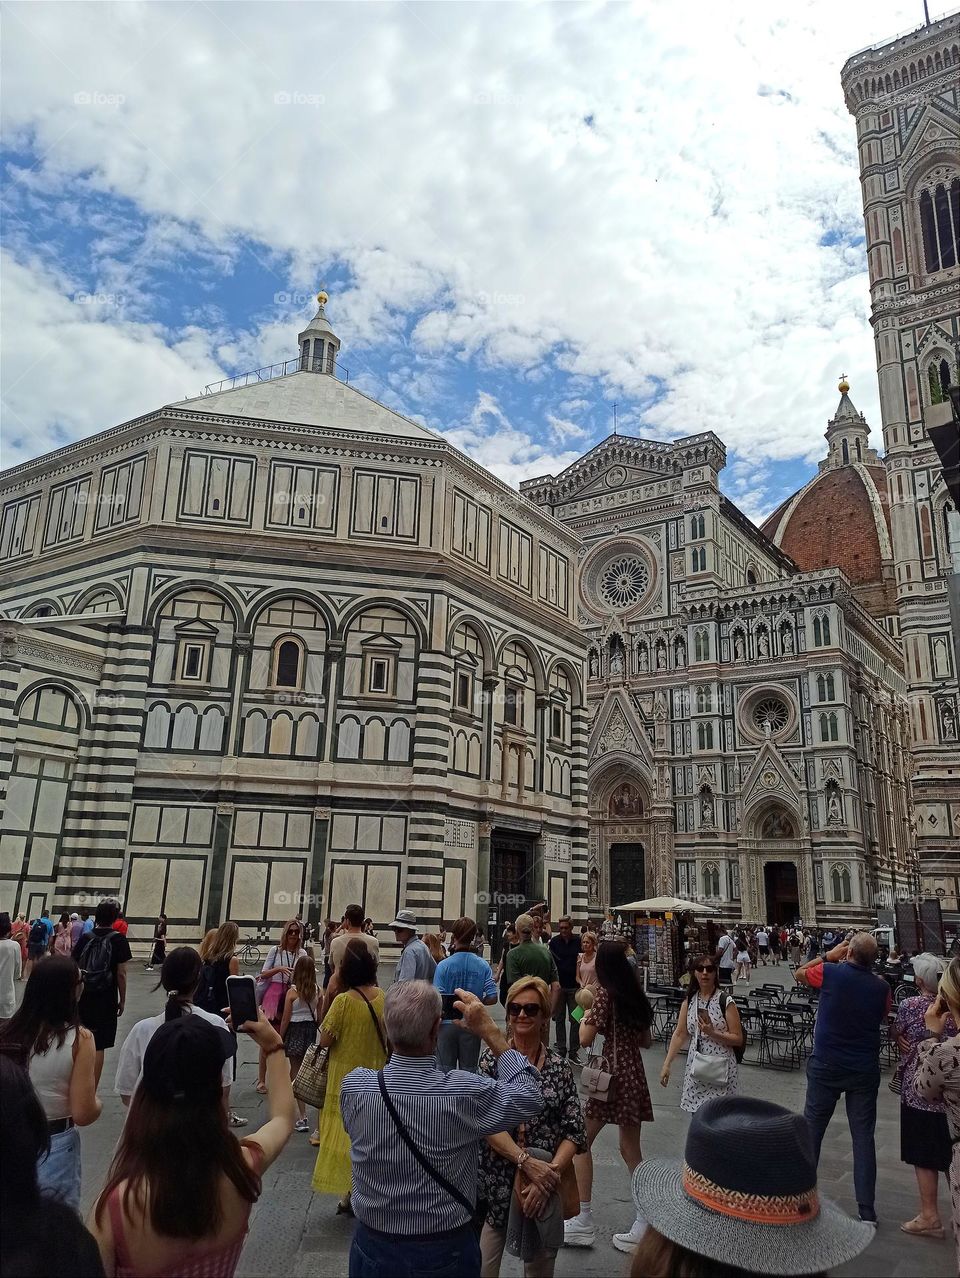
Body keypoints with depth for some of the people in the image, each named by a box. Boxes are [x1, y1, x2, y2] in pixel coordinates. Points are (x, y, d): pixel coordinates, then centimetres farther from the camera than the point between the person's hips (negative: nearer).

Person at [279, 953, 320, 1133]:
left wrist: (280, 1038, 1)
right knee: (302, 1071, 23)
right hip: (311, 1029, 5)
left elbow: (285, 1019, -10)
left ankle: (302, 1117, -2)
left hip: (295, 1030, -5)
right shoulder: (317, 991, -3)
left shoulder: (292, 992, -14)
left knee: (296, 1072, 2)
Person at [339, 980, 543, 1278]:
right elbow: (530, 1097, -11)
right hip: (446, 1253, -2)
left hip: (373, 1247, 2)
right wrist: (491, 1032, -11)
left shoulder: (353, 1086, -22)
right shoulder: (464, 1093, -28)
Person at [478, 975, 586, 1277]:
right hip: (495, 1183, -1)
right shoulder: (491, 1060, -4)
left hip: (545, 1185, 2)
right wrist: (526, 1161, -22)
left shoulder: (560, 1068, 0)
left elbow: (575, 1132, -3)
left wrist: (551, 1173, -17)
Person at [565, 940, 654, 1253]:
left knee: (581, 1141, 5)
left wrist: (585, 1015, 3)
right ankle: (644, 1223, 15)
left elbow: (585, 1039, -15)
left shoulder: (605, 993, -12)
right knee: (630, 1149, 14)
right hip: (634, 1074, 7)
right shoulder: (635, 995, 8)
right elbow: (646, 1041, 17)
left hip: (612, 1074, -7)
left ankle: (584, 1221, 7)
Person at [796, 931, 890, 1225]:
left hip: (826, 1067, -1)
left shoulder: (830, 972, -14)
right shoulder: (881, 986, -6)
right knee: (863, 1137, 9)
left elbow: (798, 974, 6)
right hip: (865, 1071, 2)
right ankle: (866, 1211, 11)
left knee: (812, 1130, 12)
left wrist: (829, 955, 9)